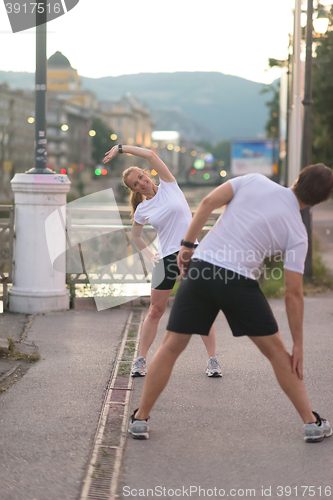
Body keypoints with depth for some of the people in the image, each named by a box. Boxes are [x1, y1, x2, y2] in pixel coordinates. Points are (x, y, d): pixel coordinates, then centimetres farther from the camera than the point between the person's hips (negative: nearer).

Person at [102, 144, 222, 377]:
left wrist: (121, 147, -4)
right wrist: (150, 255, 10)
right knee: (155, 311, 2)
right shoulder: (142, 210, 6)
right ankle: (141, 360, 11)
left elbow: (151, 154, -9)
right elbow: (136, 236, 22)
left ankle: (212, 359, 6)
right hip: (166, 259, 2)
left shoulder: (169, 186, 0)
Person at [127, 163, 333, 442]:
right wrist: (298, 345, 8)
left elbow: (208, 203, 0)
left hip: (201, 267, 2)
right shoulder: (297, 234, 2)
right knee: (276, 351, 14)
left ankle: (140, 419, 16)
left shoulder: (254, 181, 6)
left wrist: (187, 245, 9)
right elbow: (294, 294, 2)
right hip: (239, 281, -2)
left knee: (171, 347, 14)